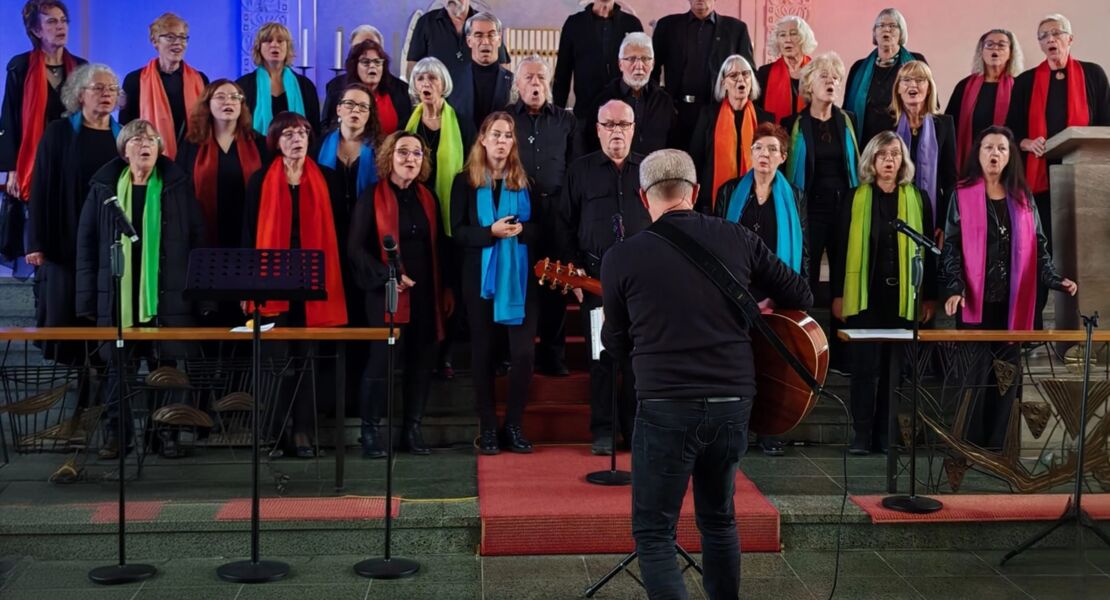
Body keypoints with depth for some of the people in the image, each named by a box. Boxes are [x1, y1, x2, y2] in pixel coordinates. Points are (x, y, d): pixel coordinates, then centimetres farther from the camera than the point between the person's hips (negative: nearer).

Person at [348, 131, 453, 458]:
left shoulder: (427, 198, 13)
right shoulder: (372, 196, -1)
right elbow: (356, 248, -5)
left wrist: (445, 289, 11)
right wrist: (388, 276, -16)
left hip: (425, 293, 5)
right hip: (386, 293, -5)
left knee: (422, 361, 5)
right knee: (381, 360, -6)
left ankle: (412, 430, 16)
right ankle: (370, 431, 8)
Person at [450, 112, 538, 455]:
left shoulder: (525, 181, 8)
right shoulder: (465, 182, 3)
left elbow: (540, 228, 8)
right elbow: (458, 232, -2)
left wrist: (521, 229, -14)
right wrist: (491, 232, -18)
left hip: (519, 277, 1)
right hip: (481, 277, -1)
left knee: (524, 352, -5)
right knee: (482, 352, 5)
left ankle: (514, 427, 10)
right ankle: (488, 429, 15)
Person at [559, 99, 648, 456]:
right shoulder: (581, 170, 9)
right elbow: (566, 224, 7)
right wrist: (573, 267, -2)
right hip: (596, 275, -1)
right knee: (602, 355, 3)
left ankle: (636, 427, 15)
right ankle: (603, 430, 12)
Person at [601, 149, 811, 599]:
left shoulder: (621, 257, -4)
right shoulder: (737, 239, 2)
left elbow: (618, 344, 7)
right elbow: (801, 296, 11)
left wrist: (605, 327, 29)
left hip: (666, 408, -4)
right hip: (733, 404, 4)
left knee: (653, 532, 6)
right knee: (719, 519, 23)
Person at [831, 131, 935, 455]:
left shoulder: (917, 199, 8)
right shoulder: (856, 198, 5)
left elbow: (927, 249, 8)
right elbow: (842, 248, 4)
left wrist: (930, 296, 4)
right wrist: (839, 294, -1)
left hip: (903, 295, 2)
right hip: (865, 294, -1)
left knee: (894, 366, 5)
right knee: (866, 365, -3)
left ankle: (884, 435, 12)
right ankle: (862, 435, 1)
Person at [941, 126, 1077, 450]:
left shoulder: (1023, 198, 12)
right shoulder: (962, 195, 3)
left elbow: (1038, 246, 12)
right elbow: (951, 246, -2)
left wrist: (1055, 279, -4)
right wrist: (955, 287, -15)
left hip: (1012, 302, 3)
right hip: (976, 302, -3)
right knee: (976, 374, -2)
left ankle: (996, 446, 14)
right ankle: (970, 447, 8)